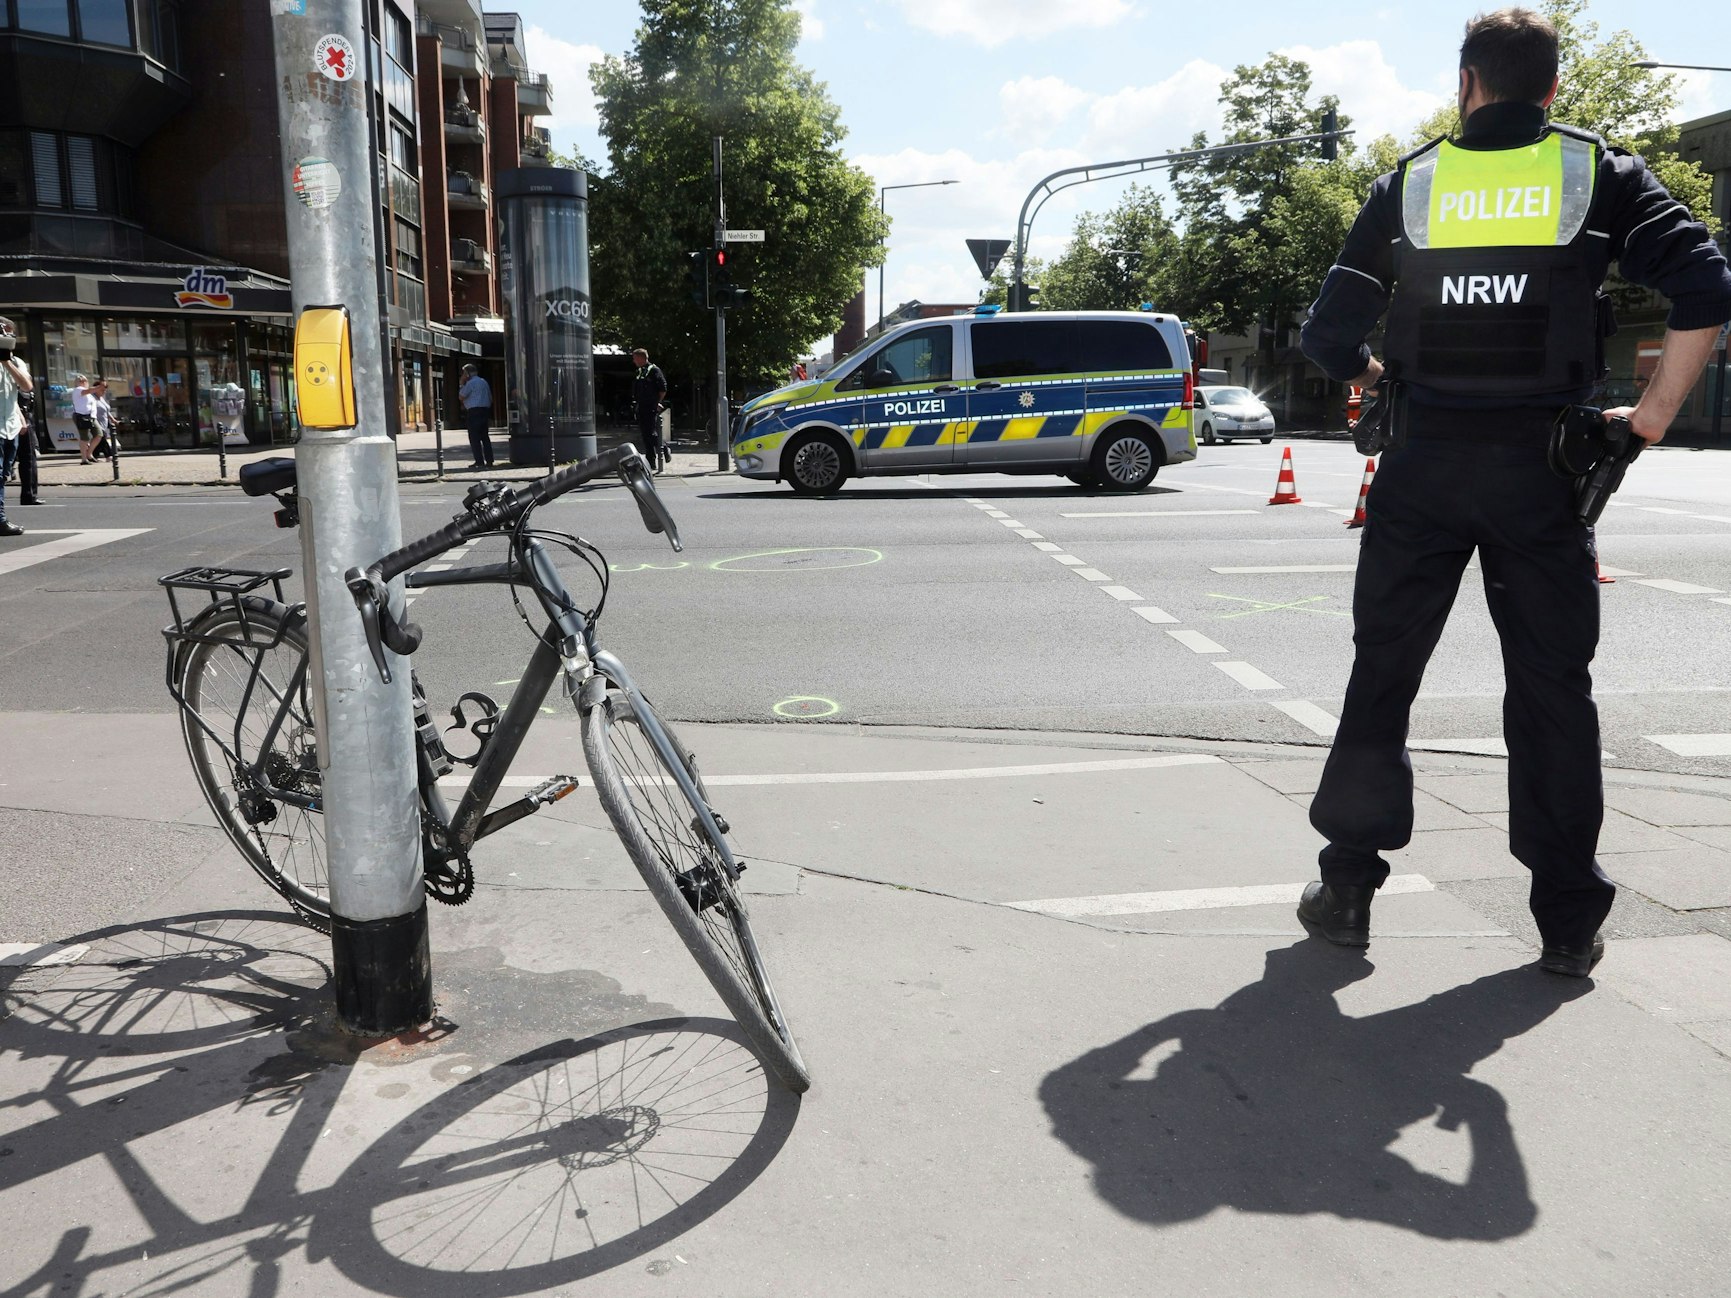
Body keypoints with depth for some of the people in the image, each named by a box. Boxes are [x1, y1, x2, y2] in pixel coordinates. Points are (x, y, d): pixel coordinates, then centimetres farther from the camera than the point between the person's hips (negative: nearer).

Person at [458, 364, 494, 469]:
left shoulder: (470, 383, -9)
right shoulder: (484, 382, 18)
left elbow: (461, 397, -6)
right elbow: (490, 398, 22)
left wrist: (462, 384, 1)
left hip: (474, 412, -8)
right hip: (485, 411, 8)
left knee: (474, 438, -6)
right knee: (485, 437, 10)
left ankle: (479, 461, -10)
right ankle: (489, 461, 7)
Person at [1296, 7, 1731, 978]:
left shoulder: (1412, 184, 6)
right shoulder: (1602, 173, 4)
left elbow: (1329, 337, 0)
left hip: (1424, 462, 0)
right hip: (1540, 468, 0)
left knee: (1384, 670, 10)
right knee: (1554, 686, 8)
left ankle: (1348, 886, 13)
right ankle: (1570, 921, 12)